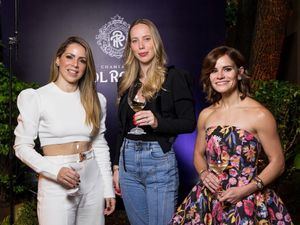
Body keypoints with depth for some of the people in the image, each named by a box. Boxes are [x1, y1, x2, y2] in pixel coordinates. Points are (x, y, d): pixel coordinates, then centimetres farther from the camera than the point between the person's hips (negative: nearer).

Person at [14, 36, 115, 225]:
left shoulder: (95, 100, 5)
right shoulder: (36, 98, -7)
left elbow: (101, 146, 9)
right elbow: (22, 146, -7)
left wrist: (108, 189, 7)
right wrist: (55, 171, -20)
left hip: (93, 181, 4)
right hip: (56, 186, -4)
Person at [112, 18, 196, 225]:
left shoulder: (173, 77, -6)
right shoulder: (127, 82, 10)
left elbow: (189, 123, -8)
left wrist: (157, 122, -24)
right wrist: (117, 166, 14)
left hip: (159, 161, -5)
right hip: (128, 161, 5)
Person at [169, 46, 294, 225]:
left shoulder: (260, 115, -11)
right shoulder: (206, 115, 4)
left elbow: (277, 162, -6)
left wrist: (246, 190, -16)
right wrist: (204, 173, -4)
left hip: (248, 203, -4)